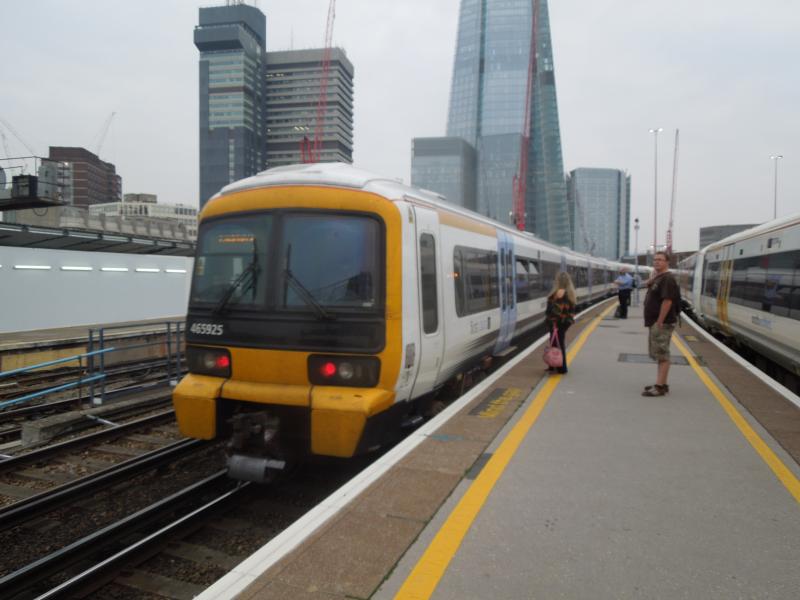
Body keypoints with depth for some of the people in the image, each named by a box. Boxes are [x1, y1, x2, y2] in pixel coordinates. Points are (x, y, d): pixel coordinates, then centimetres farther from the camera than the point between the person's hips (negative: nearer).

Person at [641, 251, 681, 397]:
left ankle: (660, 387, -9)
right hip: (655, 322, 11)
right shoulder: (658, 277, 17)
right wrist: (653, 276, 5)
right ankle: (662, 384, 22)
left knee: (662, 354, -9)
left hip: (662, 323, -11)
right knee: (659, 353, 15)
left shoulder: (667, 279, -16)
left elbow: (667, 301, -23)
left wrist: (659, 322, -25)